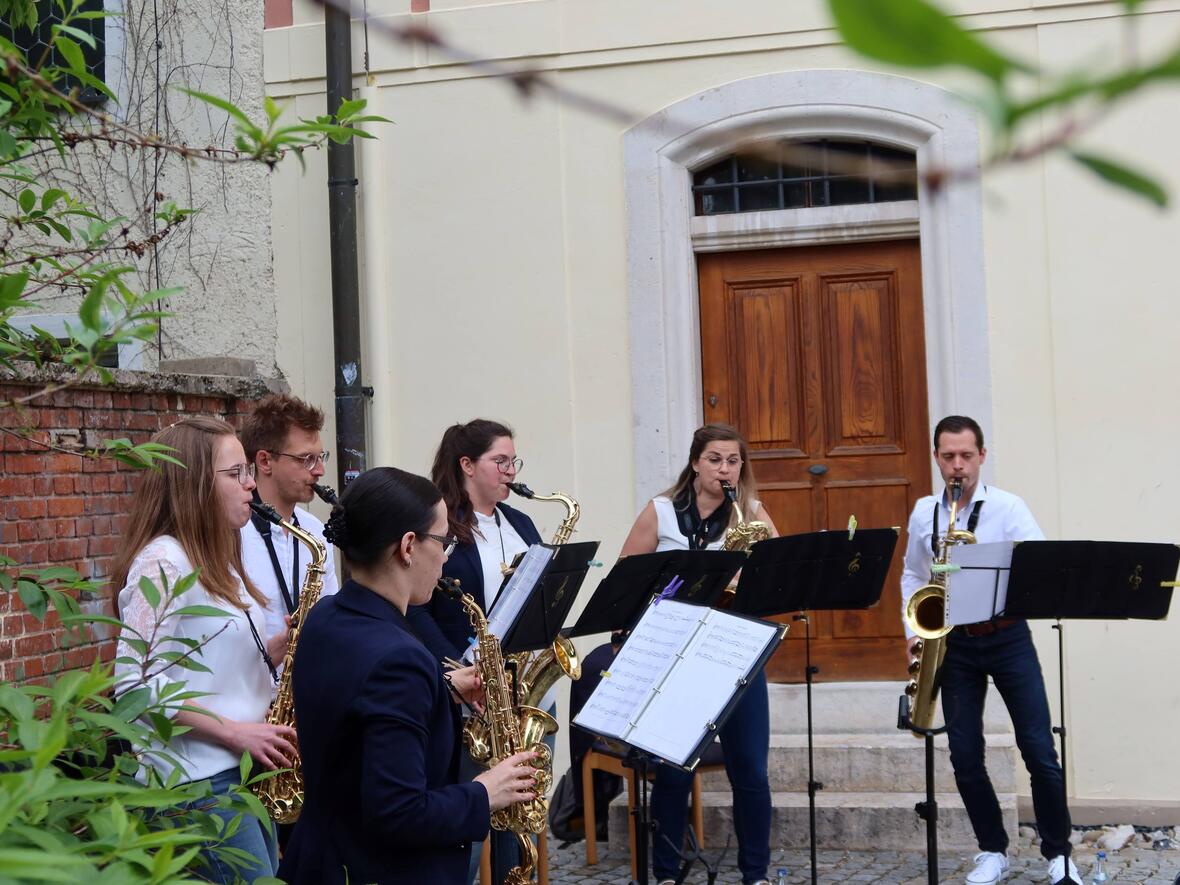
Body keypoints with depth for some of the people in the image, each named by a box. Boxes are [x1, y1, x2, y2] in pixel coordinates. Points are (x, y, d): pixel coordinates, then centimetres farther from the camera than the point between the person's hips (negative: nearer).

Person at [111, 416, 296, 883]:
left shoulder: (216, 560, 14)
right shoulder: (163, 562, -15)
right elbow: (136, 683, -21)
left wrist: (281, 646, 1)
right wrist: (233, 732, -19)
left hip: (244, 770, 9)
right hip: (197, 780, -9)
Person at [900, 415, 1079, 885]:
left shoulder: (1009, 507, -5)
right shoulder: (923, 512, 5)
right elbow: (911, 574, 14)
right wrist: (913, 630, 1)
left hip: (1007, 636, -3)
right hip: (954, 641, 3)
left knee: (1038, 750, -4)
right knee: (965, 755, 3)